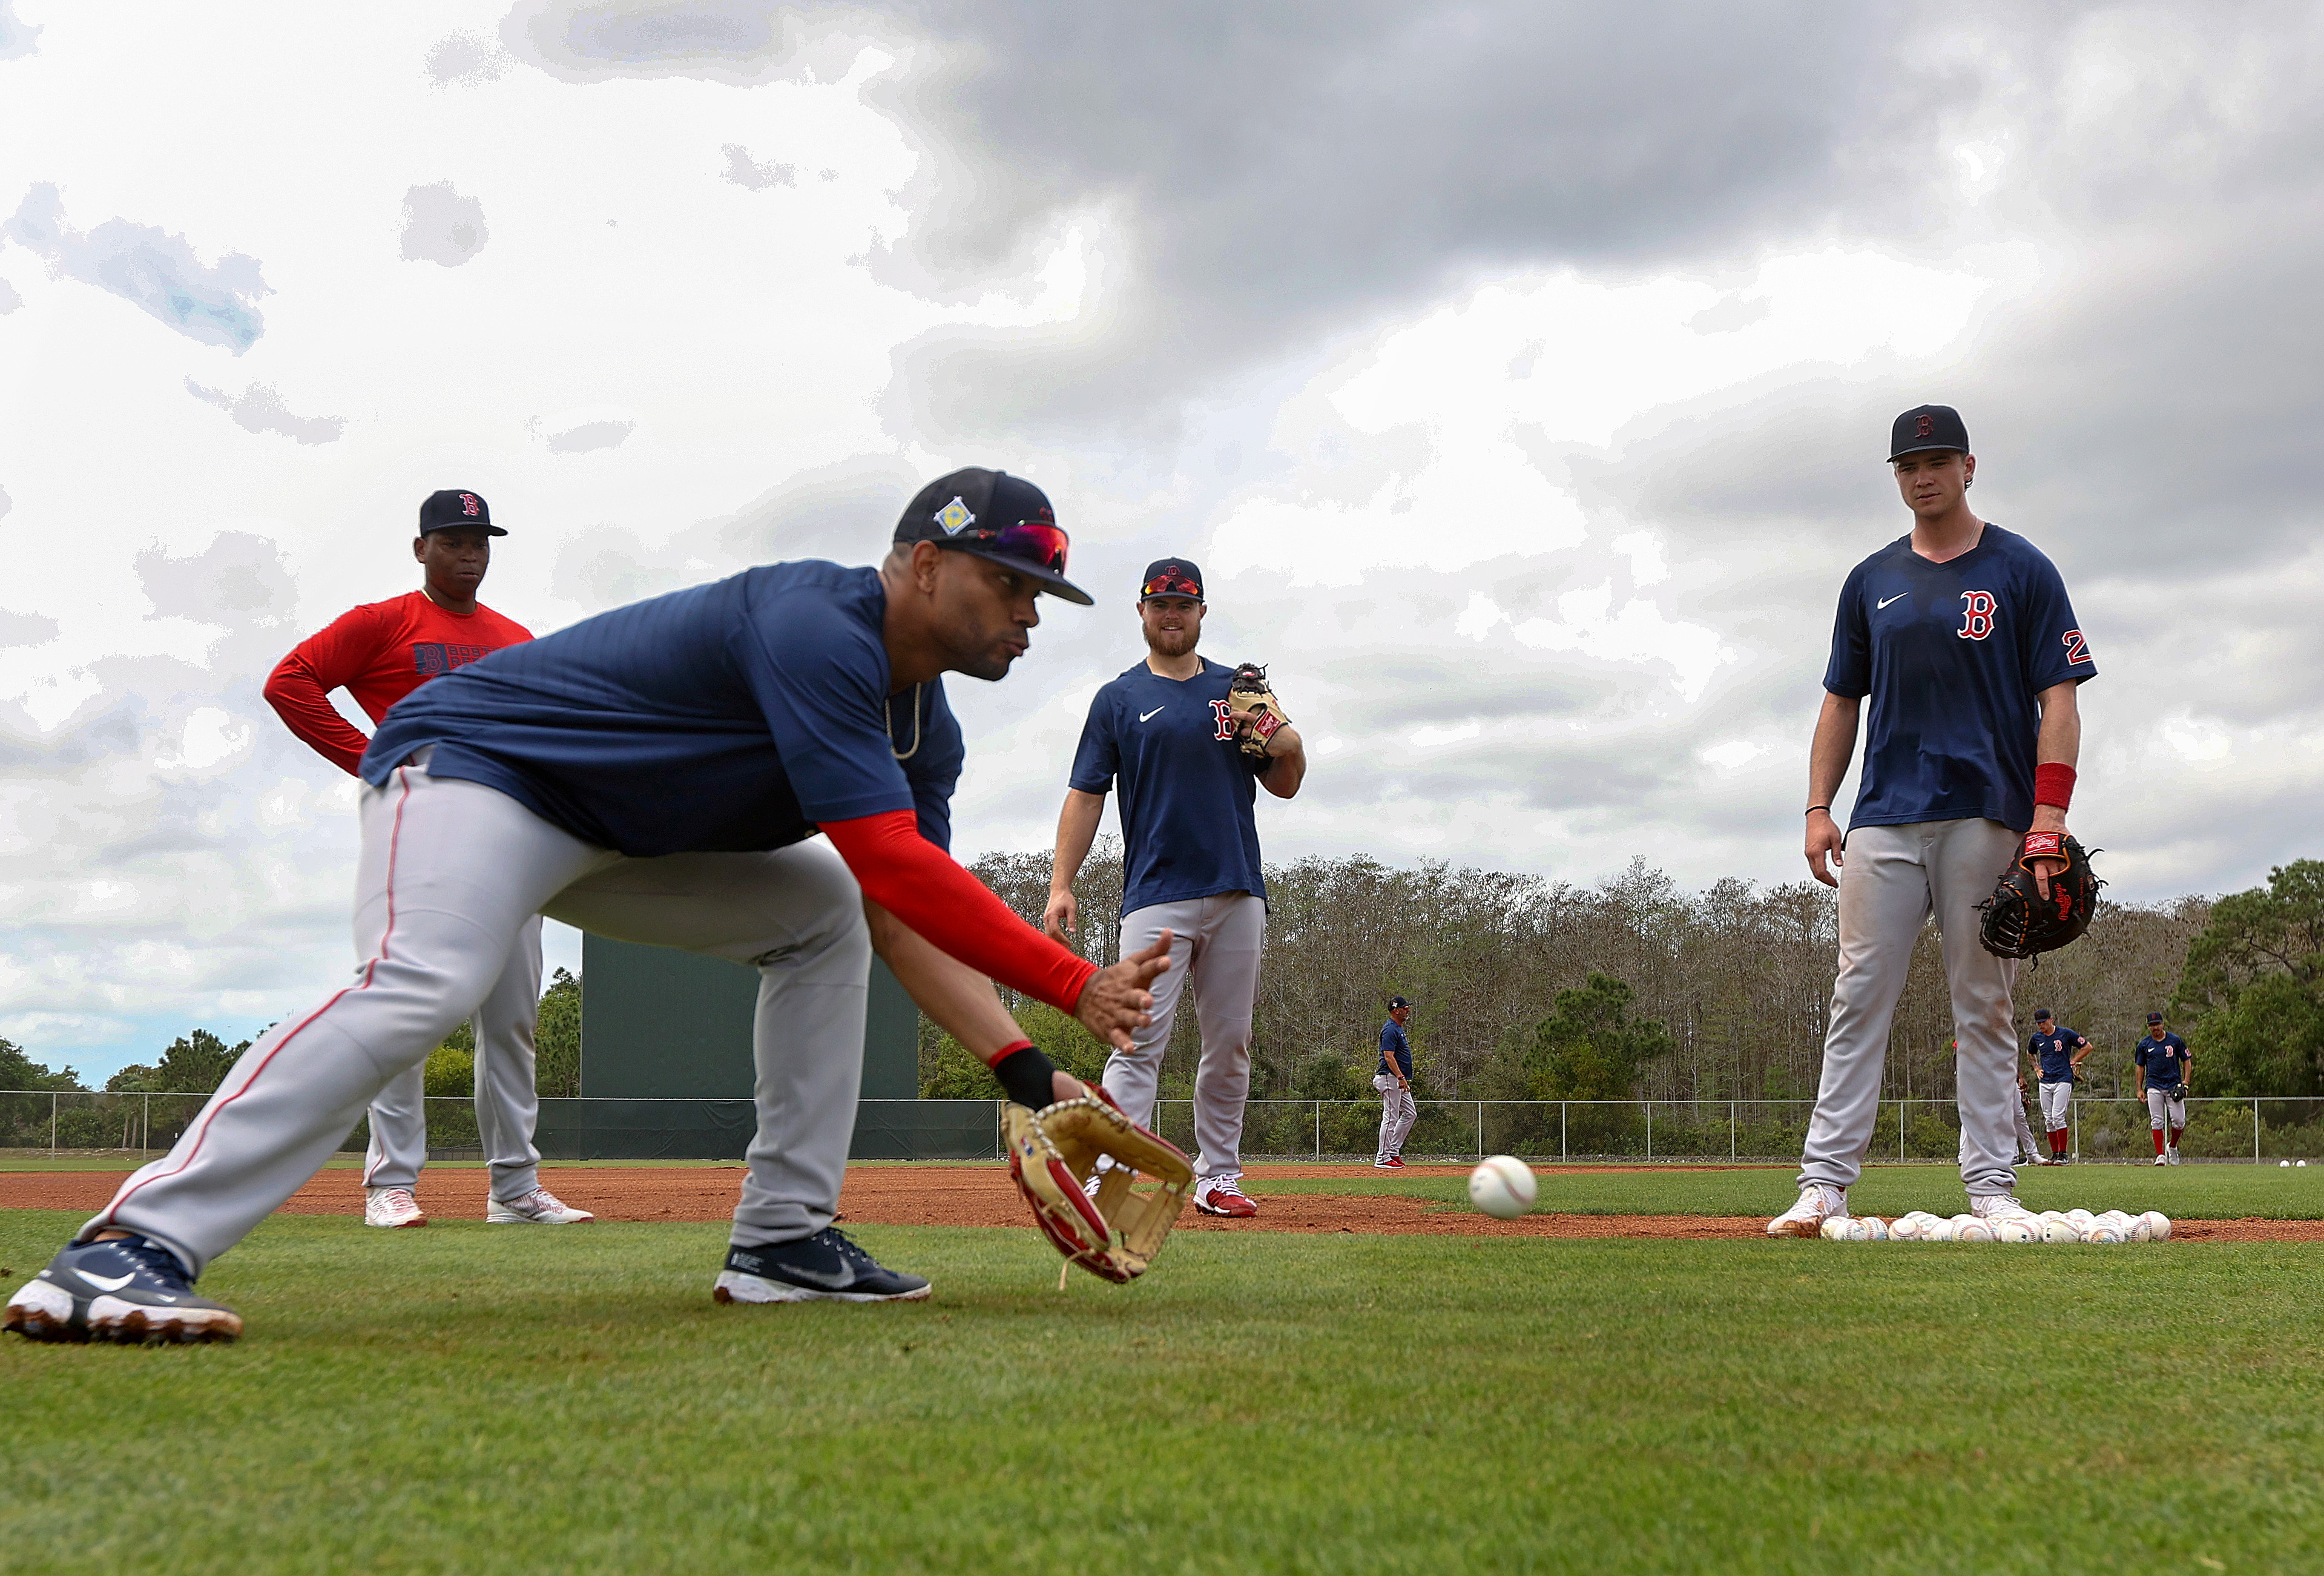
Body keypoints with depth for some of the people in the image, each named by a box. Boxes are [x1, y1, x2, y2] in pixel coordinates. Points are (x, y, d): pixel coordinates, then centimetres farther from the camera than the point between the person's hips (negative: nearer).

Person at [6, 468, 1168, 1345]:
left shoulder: (925, 727, 4)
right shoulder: (819, 627, -26)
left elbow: (904, 921, 4)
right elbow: (896, 863, -33)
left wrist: (1023, 1069, -8)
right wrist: (1074, 985, -30)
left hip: (628, 839, 10)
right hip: (476, 764, -10)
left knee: (823, 911, 8)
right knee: (423, 985, -34)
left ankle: (783, 1238, 4)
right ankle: (133, 1248, -39)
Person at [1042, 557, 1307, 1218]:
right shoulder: (1119, 699, 8)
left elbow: (1283, 786, 16)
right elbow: (1086, 797, 4)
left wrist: (1288, 747, -7)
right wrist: (1061, 885, -6)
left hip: (1237, 892, 3)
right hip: (1157, 895, -3)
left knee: (1230, 1044, 6)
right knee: (1140, 1041, -12)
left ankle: (1218, 1176, 15)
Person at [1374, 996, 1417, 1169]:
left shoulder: (1398, 1029, 18)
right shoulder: (1390, 1030, -15)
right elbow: (1389, 1057, -22)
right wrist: (1401, 1077, -27)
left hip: (1399, 1081, 11)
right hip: (1390, 1079, -11)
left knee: (1410, 1114, 13)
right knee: (1390, 1117, -9)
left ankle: (1393, 1151, 16)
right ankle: (1383, 1159, -7)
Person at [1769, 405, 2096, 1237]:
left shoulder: (2022, 571, 4)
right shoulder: (1872, 581, 15)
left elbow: (2059, 700, -2)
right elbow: (1841, 701, 18)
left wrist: (2048, 820, -13)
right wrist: (1818, 807, 5)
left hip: (1987, 819, -3)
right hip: (1883, 820, 3)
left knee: (1985, 1007, 1)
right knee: (1858, 999, -2)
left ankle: (1991, 1185, 7)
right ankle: (1824, 1183, -2)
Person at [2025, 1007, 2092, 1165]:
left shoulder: (2065, 1034, -4)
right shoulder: (2037, 1038, 10)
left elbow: (2087, 1047, 3)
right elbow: (2030, 1053, 32)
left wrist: (2072, 1062, 0)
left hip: (2063, 1080, -5)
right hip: (2045, 1082, 5)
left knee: (2058, 1116, -15)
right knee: (2048, 1120, 4)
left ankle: (2063, 1154, -10)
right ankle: (2055, 1154, 11)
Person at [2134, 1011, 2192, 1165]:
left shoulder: (2175, 1040, 3)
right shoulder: (2144, 1044, 7)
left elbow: (2187, 1060, 8)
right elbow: (2140, 1066, 14)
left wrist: (2185, 1082, -3)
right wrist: (2140, 1089, 8)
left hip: (2174, 1086, -1)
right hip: (2154, 1087, 1)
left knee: (2179, 1121, -7)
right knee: (2157, 1122, -6)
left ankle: (2172, 1146, 19)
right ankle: (2160, 1155, -3)